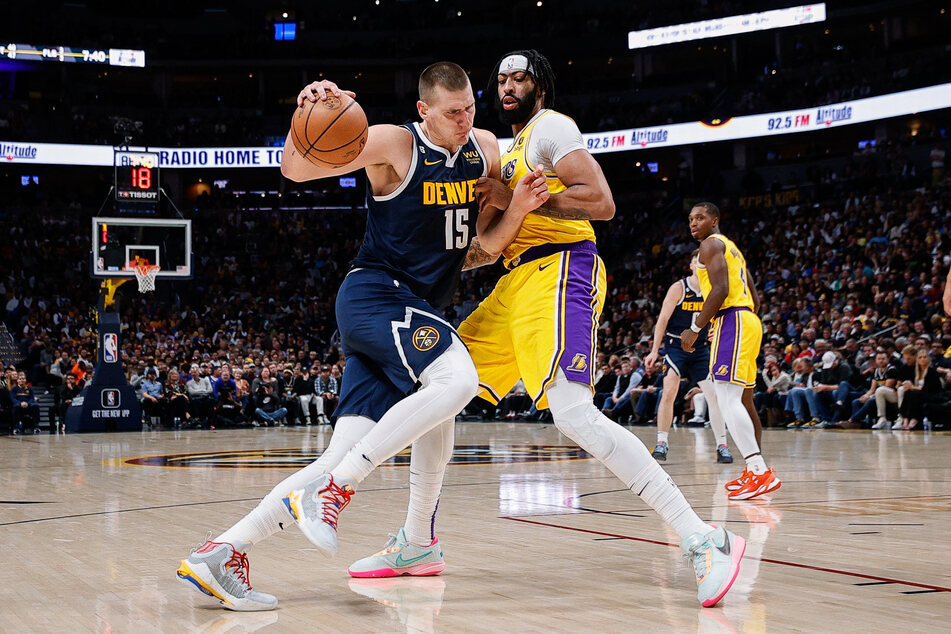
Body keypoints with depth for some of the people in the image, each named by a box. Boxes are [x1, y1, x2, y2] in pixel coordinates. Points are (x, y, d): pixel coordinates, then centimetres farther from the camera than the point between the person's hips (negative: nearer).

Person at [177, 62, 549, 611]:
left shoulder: (485, 149, 10)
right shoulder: (395, 143, -9)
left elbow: (489, 242, 14)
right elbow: (295, 170, -10)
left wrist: (520, 207, -6)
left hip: (417, 313, 7)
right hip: (376, 294, -7)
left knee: (345, 461, -4)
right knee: (458, 380, -32)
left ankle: (222, 552, -6)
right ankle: (332, 487, -29)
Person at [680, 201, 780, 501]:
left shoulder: (711, 244, -4)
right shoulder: (731, 247, 27)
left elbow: (720, 289, -18)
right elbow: (755, 299, 27)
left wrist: (695, 328, -15)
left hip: (731, 320, -11)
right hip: (748, 319, 11)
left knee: (727, 399, -18)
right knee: (736, 400, 17)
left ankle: (760, 472, -27)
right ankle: (754, 470, 21)